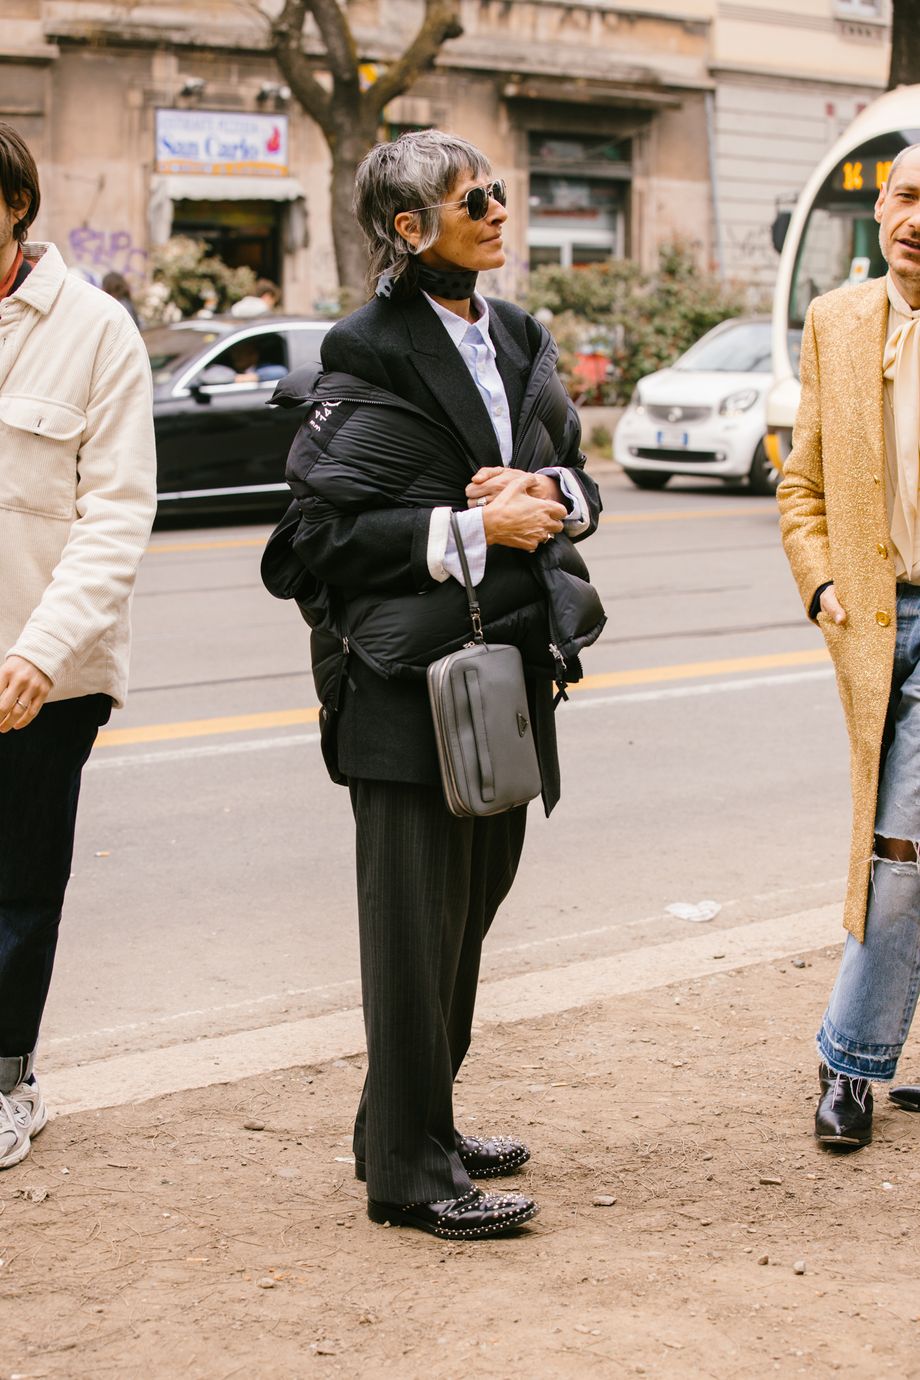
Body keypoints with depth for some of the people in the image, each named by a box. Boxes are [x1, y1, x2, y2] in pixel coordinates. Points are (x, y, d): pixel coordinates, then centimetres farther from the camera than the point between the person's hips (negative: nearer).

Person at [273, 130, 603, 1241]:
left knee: (473, 901, 15)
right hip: (408, 678, -8)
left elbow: (577, 477, 21)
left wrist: (549, 496, -3)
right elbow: (325, 530, -14)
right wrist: (475, 527, -17)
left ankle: (415, 1126, 29)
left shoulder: (520, 342, 13)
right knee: (416, 920, -2)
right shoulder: (371, 358, -10)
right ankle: (409, 1170, 9)